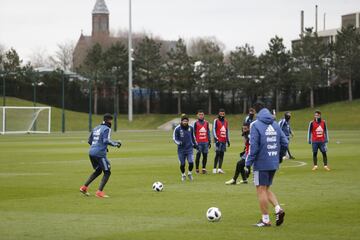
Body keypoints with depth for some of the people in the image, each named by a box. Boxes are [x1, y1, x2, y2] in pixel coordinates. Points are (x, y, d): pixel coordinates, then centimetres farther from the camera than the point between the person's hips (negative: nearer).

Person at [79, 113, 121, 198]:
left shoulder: (96, 128, 17)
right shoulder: (106, 129, -7)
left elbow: (89, 141, 21)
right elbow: (106, 140, -21)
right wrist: (115, 144, -8)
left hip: (91, 153, 8)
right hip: (100, 154, -8)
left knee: (98, 171, 25)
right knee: (107, 172, -1)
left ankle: (84, 187, 21)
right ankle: (99, 191, -11)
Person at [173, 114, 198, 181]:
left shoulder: (190, 128, 3)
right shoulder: (177, 129, -7)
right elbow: (174, 139, -3)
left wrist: (195, 144, 21)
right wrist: (179, 143, -20)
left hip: (189, 149, 2)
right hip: (181, 150, -2)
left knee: (191, 162, -12)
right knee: (182, 164, 3)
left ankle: (189, 173, 16)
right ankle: (183, 175, 30)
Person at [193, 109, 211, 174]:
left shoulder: (206, 123, 12)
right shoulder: (196, 123, 1)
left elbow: (208, 132, 16)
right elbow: (194, 133, 0)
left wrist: (209, 141, 12)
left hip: (205, 142, 4)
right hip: (199, 142, -4)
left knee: (205, 155, 2)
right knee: (198, 155, -5)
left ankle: (204, 168, 9)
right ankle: (197, 169, 2)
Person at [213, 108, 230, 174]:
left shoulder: (226, 121, 16)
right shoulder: (216, 121, -1)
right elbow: (214, 130, -5)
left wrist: (228, 140, 18)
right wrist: (216, 138, -14)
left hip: (224, 140, 5)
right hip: (218, 140, -5)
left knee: (222, 154, 3)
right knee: (217, 154, -9)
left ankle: (220, 168, 5)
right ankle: (214, 168, -5)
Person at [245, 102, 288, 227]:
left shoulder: (256, 125, -10)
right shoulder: (275, 124, 8)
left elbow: (254, 146, -16)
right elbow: (284, 143, 7)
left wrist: (248, 163, -9)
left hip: (261, 164, -6)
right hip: (274, 164, 6)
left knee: (261, 190, 3)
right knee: (266, 189, 19)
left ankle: (265, 220, 5)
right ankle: (278, 209, 0)